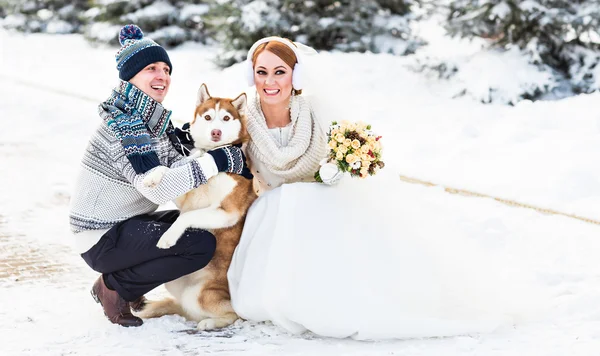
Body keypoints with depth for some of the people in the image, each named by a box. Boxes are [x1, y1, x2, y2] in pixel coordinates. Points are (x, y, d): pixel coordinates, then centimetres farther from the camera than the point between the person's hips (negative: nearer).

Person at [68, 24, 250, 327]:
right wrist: (217, 162, -27)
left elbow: (175, 165, 3)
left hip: (127, 223, 10)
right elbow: (158, 187, -30)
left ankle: (124, 281, 12)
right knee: (201, 245, -19)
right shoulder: (123, 122, -20)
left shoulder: (154, 120, 9)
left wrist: (237, 167, -10)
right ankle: (116, 287, -4)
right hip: (102, 238, -10)